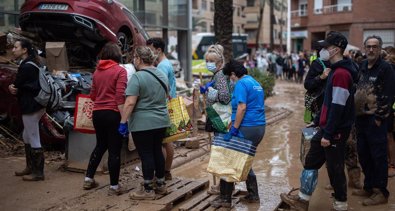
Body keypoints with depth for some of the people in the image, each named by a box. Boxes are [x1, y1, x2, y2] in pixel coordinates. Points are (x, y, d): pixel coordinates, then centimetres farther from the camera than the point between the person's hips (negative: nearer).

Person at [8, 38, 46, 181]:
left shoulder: (27, 67, -18)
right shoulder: (31, 64, 13)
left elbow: (16, 86, -13)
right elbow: (23, 85, 12)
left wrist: (13, 89, 9)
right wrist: (14, 88, -8)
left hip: (31, 108, -11)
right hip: (33, 106, 11)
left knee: (34, 140, -3)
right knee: (27, 137, 20)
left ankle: (38, 172, 6)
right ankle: (30, 167, 31)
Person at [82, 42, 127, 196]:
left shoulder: (97, 71, 10)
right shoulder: (120, 70, -8)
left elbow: (92, 95, 16)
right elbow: (120, 96, -16)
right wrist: (124, 118, -16)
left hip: (97, 113, 6)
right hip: (113, 113, -6)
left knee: (100, 145, 21)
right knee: (114, 149, 2)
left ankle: (88, 179, 26)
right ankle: (114, 186, 8)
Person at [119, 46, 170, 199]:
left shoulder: (137, 77, -15)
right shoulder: (162, 75, 8)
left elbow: (130, 103, -20)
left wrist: (123, 122, -15)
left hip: (142, 123, -7)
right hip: (161, 121, 7)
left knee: (146, 154, 0)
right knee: (157, 151, 16)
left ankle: (148, 190, 7)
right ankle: (161, 184, 25)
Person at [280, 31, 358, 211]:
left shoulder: (341, 73, -20)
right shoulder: (336, 70, 13)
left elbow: (338, 107, -24)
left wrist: (328, 134, -22)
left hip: (336, 131, -10)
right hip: (326, 127, 10)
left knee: (334, 168, 3)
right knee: (311, 161, 15)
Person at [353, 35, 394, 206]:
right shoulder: (362, 67, 12)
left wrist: (379, 117, -16)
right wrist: (356, 112, 11)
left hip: (376, 120, -7)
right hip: (361, 117, 7)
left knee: (378, 156, 0)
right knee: (363, 155, 14)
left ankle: (381, 192, 10)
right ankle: (369, 187, 27)